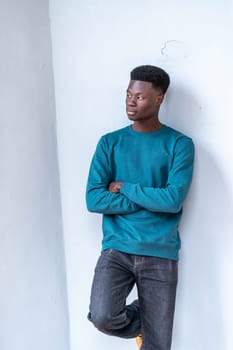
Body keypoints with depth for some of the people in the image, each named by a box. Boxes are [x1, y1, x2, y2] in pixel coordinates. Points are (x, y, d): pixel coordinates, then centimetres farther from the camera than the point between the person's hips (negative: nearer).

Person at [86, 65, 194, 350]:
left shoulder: (180, 144, 0)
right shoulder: (109, 143, 5)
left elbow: (173, 200, -14)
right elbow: (94, 200, -6)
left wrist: (124, 187, -6)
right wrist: (151, 199, -9)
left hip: (160, 254, -1)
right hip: (116, 249, 1)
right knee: (102, 317, -21)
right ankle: (138, 319, 13)